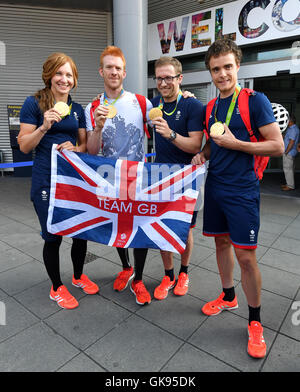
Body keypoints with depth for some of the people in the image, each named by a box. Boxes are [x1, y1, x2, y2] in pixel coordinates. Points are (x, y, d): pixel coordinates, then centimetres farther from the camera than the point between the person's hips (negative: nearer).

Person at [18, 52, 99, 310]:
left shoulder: (78, 109, 11)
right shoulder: (34, 103, -3)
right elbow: (24, 146, -5)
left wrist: (74, 148, -8)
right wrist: (44, 127, -20)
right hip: (47, 181, -4)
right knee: (53, 236, 6)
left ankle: (79, 276, 37)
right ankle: (57, 288, 29)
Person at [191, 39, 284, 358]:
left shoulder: (255, 101, -8)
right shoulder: (211, 107, 12)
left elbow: (277, 146, -11)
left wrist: (234, 144, -17)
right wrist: (203, 154, 2)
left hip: (242, 191, -6)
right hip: (214, 186, 6)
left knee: (246, 257, -2)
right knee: (221, 242, 16)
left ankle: (255, 322, 19)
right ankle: (228, 297, 38)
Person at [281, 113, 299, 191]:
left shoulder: (293, 129, -18)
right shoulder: (291, 128, 14)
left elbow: (291, 142, -21)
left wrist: (286, 152, -19)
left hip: (289, 153, -10)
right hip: (289, 152, 10)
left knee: (288, 169, -6)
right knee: (289, 169, 15)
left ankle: (290, 186, 0)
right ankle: (289, 184, 24)